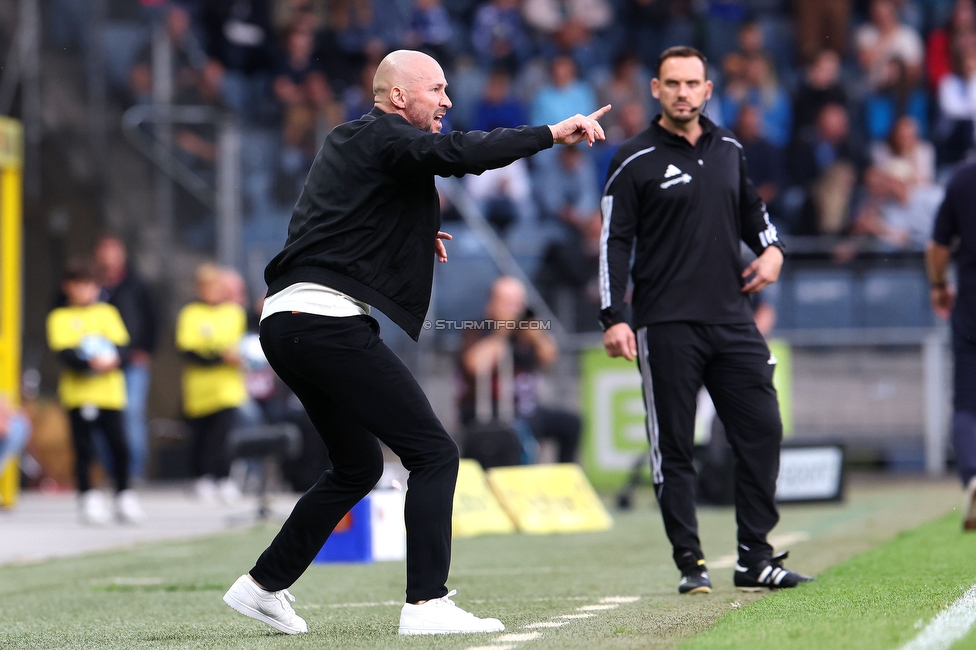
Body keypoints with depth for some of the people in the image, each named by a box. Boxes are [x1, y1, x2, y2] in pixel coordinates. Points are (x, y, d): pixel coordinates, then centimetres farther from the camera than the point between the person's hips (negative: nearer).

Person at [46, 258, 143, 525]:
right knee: (84, 448, -4)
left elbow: (122, 345, 5)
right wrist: (89, 362, -25)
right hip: (78, 392, -2)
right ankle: (89, 498, 5)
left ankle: (124, 495, 12)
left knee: (119, 445, -2)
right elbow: (64, 353, -8)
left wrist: (113, 359, -17)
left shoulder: (107, 312, 15)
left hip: (109, 391, 2)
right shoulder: (60, 318, 5)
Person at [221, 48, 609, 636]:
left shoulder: (348, 142, 23)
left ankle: (263, 585, 23)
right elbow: (458, 153, -22)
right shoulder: (383, 138, -5)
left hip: (286, 323, 10)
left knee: (359, 466, 22)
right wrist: (552, 134, -22)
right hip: (329, 321, -10)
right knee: (435, 454, -9)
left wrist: (414, 238, 22)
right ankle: (426, 604, -16)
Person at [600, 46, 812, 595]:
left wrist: (772, 247, 7)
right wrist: (613, 317, -11)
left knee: (763, 431, 1)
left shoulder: (729, 149, 12)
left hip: (733, 320, 5)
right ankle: (691, 564, 4)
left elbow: (751, 208, 28)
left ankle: (755, 559, 9)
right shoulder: (635, 161, -2)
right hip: (666, 327, -5)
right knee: (673, 448, -2)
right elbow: (615, 242, -4)